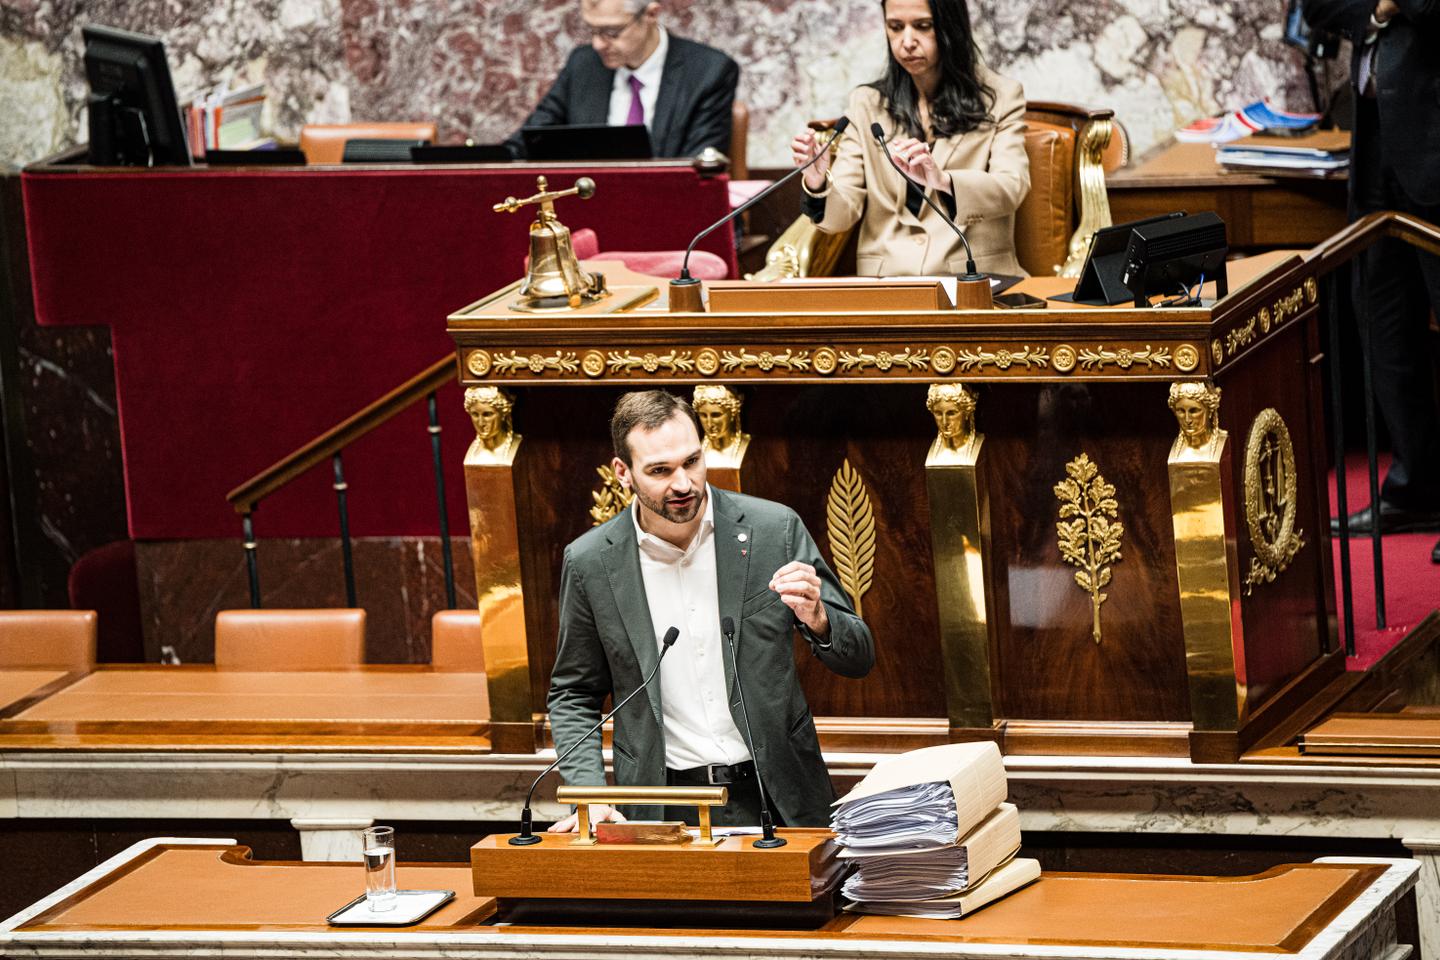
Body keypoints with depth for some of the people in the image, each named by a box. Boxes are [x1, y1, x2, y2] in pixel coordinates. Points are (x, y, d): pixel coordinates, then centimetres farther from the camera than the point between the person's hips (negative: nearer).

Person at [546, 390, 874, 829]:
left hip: (775, 795, 0)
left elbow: (858, 658, 6)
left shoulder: (774, 529, 0)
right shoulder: (590, 562, 1)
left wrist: (816, 620, -17)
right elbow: (574, 696, 13)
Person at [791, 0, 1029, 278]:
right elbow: (841, 214, 5)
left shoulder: (1001, 98, 7)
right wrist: (817, 183, -18)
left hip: (973, 283, -2)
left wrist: (942, 180, -27)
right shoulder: (866, 105, 13)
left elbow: (1011, 189, -9)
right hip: (886, 278, 2)